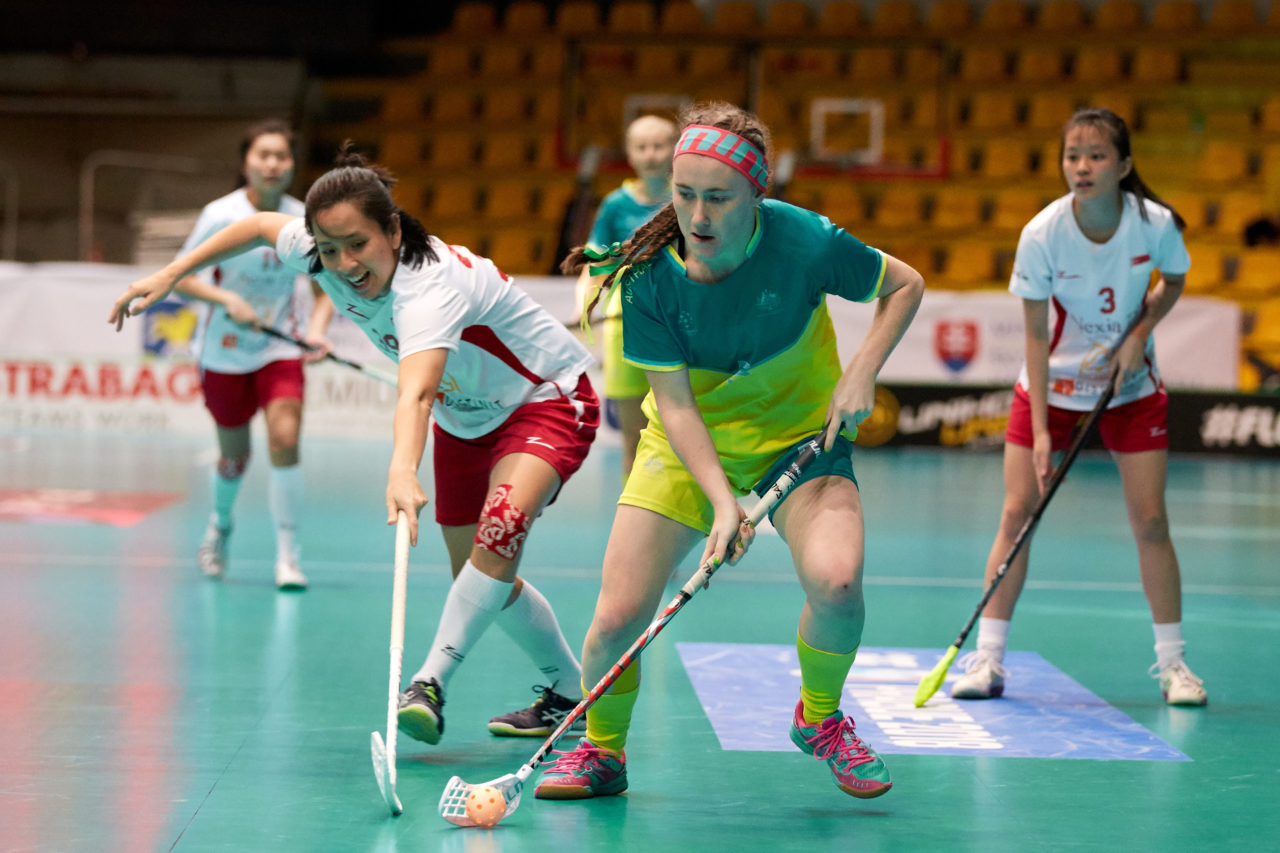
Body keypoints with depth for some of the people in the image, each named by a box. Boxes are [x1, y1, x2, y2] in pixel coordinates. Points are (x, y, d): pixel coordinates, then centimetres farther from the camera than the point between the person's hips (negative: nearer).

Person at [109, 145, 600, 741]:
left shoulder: (429, 284, -41)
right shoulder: (319, 252, -18)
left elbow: (415, 394, -59)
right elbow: (262, 226, 5)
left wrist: (402, 470, -76)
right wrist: (169, 275, 3)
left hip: (547, 401, -8)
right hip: (463, 417, 8)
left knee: (503, 526, -35)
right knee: (479, 581, 12)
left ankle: (430, 683, -35)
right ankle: (569, 691, 30)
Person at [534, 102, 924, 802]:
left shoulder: (806, 243, -23)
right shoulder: (649, 276, -21)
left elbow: (905, 284, -4)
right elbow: (674, 404, -18)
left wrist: (861, 373, -16)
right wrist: (721, 499, -30)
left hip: (801, 435, -1)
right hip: (688, 446, 1)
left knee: (835, 581, -27)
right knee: (618, 618, -10)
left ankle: (819, 719, 5)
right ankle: (600, 752, 21)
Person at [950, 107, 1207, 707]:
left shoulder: (1156, 224, -19)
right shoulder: (1041, 235, -22)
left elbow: (1173, 282, 4)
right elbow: (1036, 336, -15)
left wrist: (1139, 333, -15)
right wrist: (1039, 429, -19)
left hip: (1132, 386, 1)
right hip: (1053, 385, -1)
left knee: (1150, 521, -3)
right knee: (1018, 512, -6)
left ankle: (1171, 663, 11)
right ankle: (988, 659, 3)